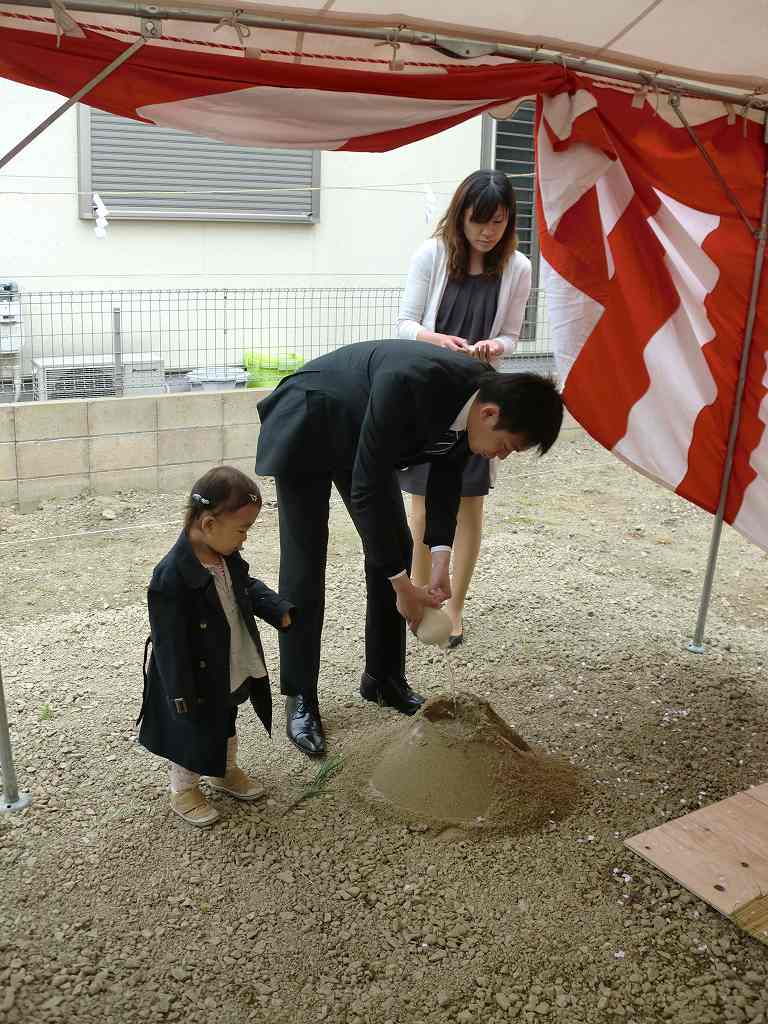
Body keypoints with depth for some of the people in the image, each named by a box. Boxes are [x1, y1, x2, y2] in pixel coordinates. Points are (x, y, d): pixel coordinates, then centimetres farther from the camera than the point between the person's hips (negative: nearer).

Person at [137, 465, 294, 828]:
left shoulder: (228, 556, -8)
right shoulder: (171, 577, -34)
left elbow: (248, 587, 13)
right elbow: (169, 644, -29)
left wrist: (279, 611, -1)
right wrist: (181, 695, -23)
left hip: (229, 672, 8)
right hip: (195, 681, -8)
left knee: (225, 725, 28)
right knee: (192, 735, 14)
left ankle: (225, 772, 52)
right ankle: (183, 791, 38)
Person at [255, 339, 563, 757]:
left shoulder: (481, 394, -18)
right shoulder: (410, 384, -41)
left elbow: (446, 473, -3)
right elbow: (366, 489, -33)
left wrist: (441, 559, -13)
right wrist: (403, 587, -28)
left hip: (359, 433, 7)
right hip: (306, 432, -7)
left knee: (395, 550, 5)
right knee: (304, 567, -6)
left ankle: (383, 676, 21)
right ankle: (299, 697, 8)